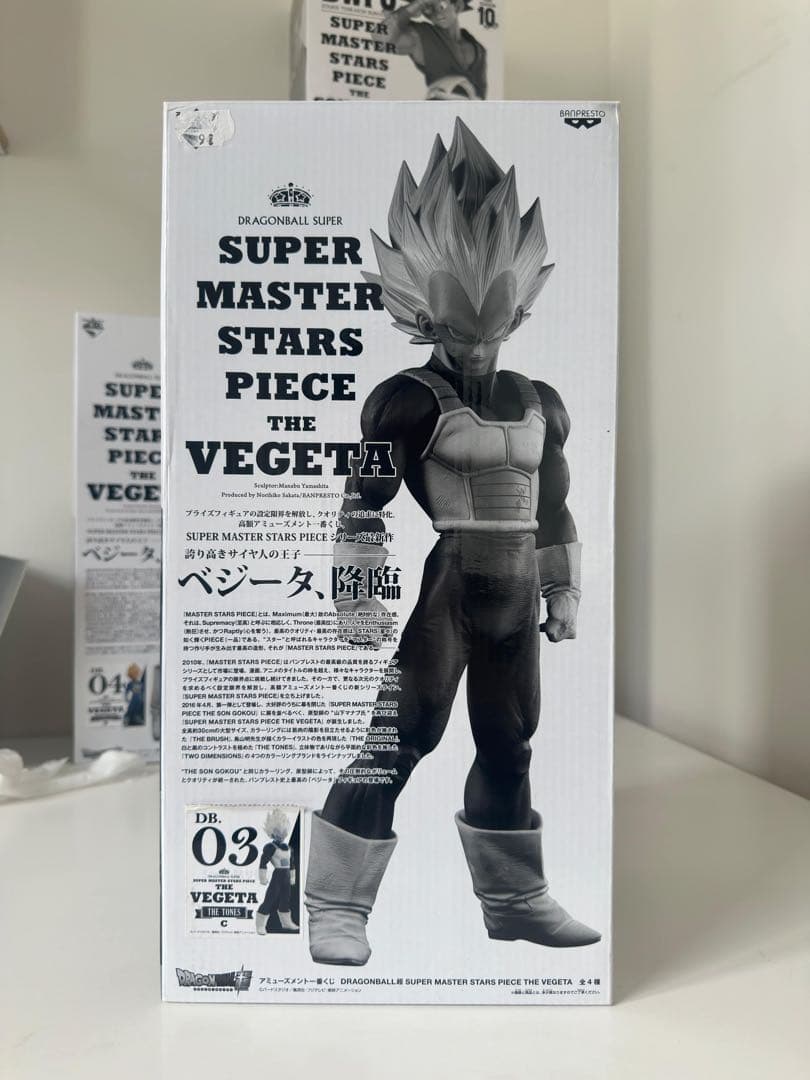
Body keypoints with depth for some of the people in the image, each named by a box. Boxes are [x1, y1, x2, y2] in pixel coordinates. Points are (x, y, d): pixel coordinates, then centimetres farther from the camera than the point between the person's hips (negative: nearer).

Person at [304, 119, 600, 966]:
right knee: (396, 739, -7)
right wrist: (359, 594, -17)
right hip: (434, 594, -7)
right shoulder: (408, 399, -6)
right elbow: (363, 502, -11)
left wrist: (563, 591, 16)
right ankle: (337, 907, 9)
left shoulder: (541, 405, 14)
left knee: (508, 746, 14)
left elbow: (554, 506, 19)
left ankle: (513, 901, 31)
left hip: (511, 598, 7)